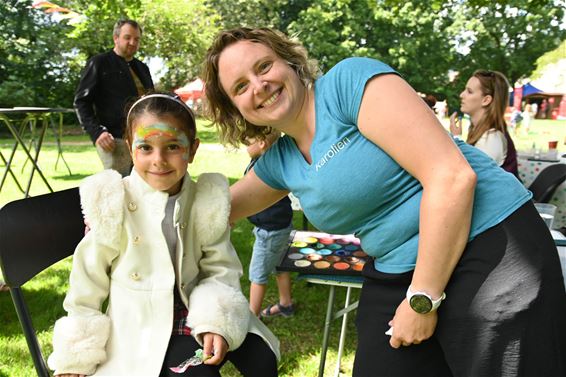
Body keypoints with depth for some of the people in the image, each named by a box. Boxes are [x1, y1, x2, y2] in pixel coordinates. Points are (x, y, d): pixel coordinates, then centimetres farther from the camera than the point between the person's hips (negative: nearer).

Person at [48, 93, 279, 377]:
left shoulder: (208, 201, -9)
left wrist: (217, 321, -21)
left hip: (196, 310, 3)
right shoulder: (113, 205, -15)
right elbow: (88, 282, -5)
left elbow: (221, 270, -3)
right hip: (142, 325, -3)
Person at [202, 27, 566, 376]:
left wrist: (422, 300, -17)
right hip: (396, 277, 7)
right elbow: (221, 208, 24)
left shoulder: (348, 80, -15)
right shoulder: (279, 162, 6)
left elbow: (452, 176, -22)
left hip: (492, 250, -7)